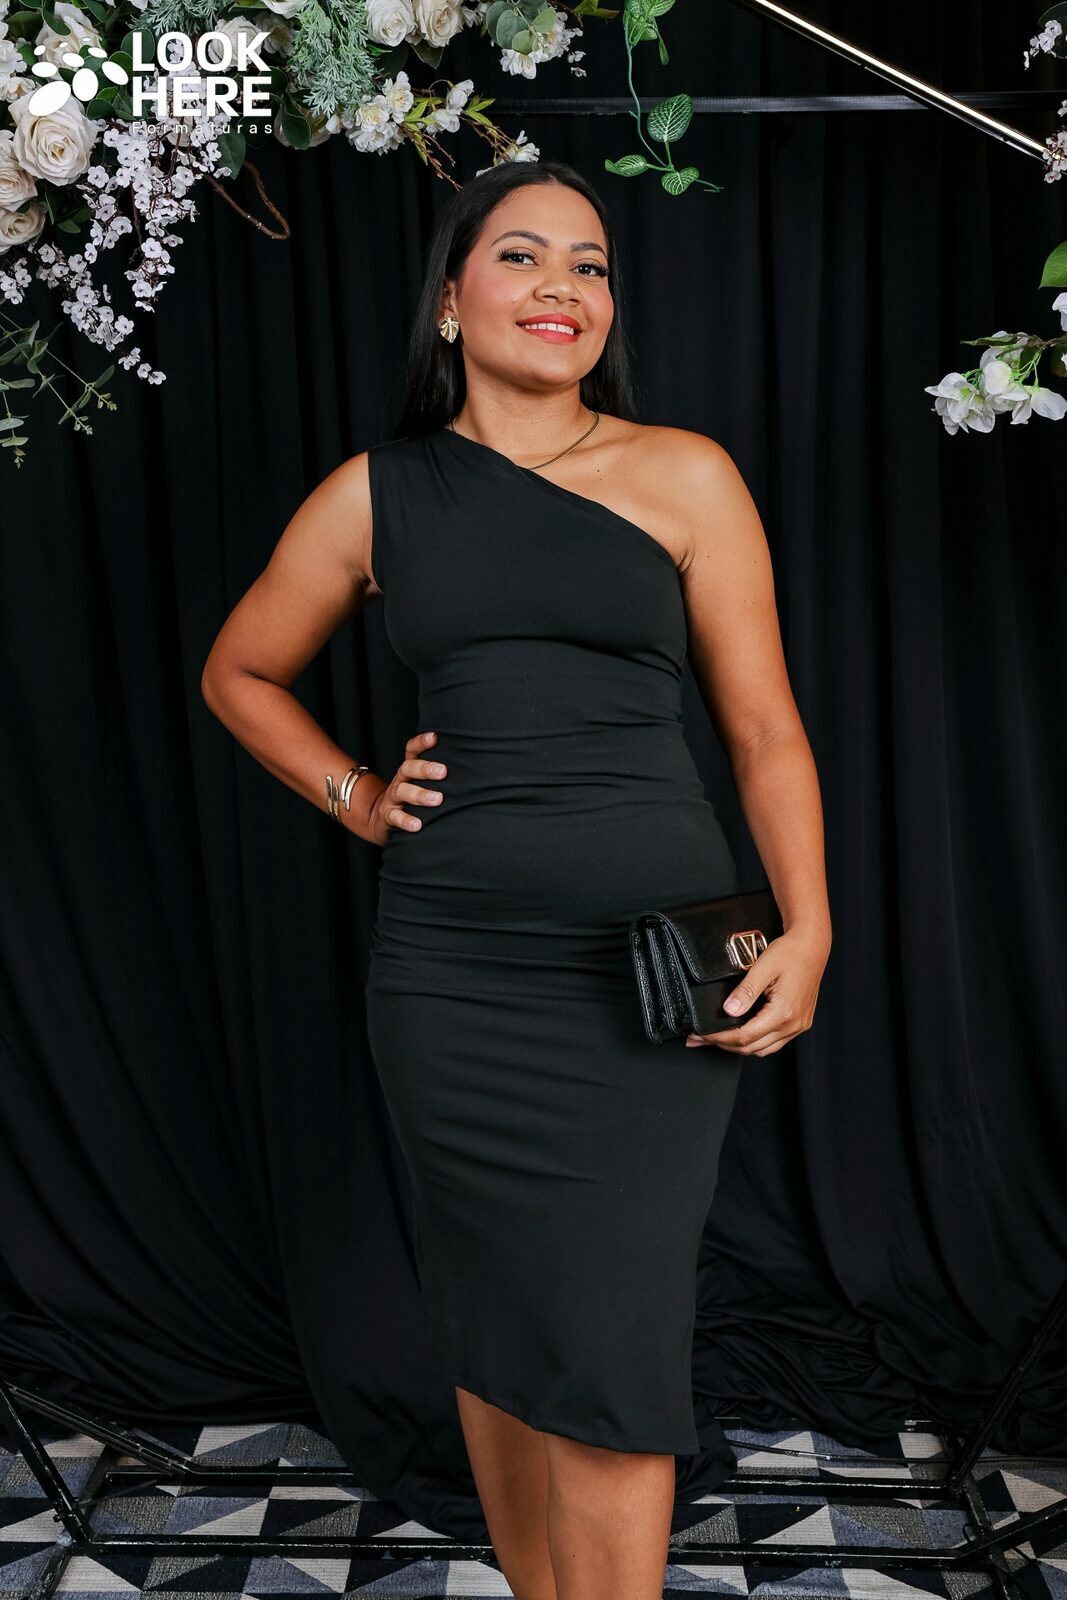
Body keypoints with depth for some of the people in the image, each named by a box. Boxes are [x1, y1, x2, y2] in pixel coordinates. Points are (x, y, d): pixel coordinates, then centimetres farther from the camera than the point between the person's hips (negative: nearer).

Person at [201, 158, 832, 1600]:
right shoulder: (378, 493, 7)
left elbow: (763, 728, 2)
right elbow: (241, 675, 20)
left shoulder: (684, 476, 2)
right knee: (493, 1319, 13)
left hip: (653, 959, -2)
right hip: (453, 966, 2)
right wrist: (351, 794, 6)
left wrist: (807, 928, -8)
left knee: (612, 1342, -1)